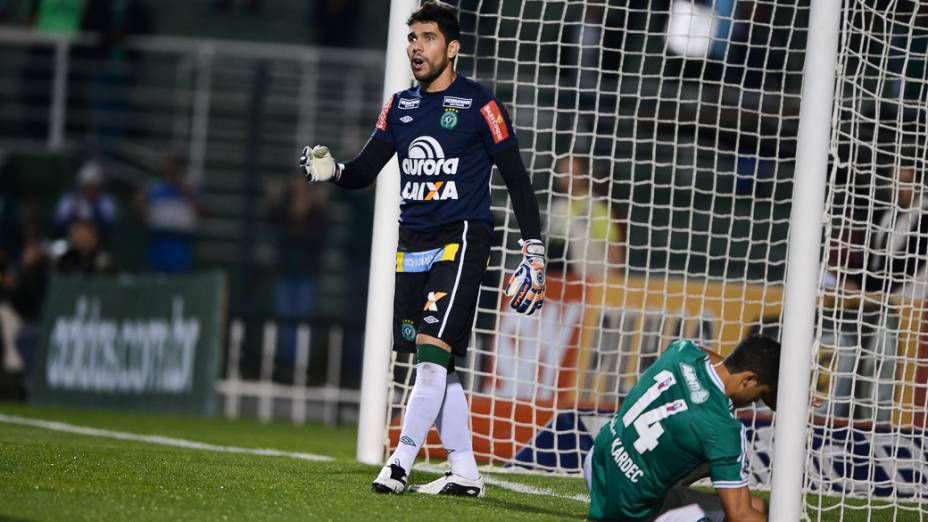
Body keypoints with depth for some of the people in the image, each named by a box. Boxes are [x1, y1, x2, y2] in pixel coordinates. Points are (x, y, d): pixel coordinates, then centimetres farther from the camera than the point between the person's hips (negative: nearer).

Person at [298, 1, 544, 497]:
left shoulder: (480, 105, -4)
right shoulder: (400, 106, 13)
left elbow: (516, 179, -2)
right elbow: (364, 171, 12)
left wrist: (534, 249, -6)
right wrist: (332, 170, -10)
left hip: (460, 241, -7)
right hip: (412, 245, 7)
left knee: (433, 354, -16)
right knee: (434, 367, 6)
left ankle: (399, 465, -18)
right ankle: (464, 471, 11)